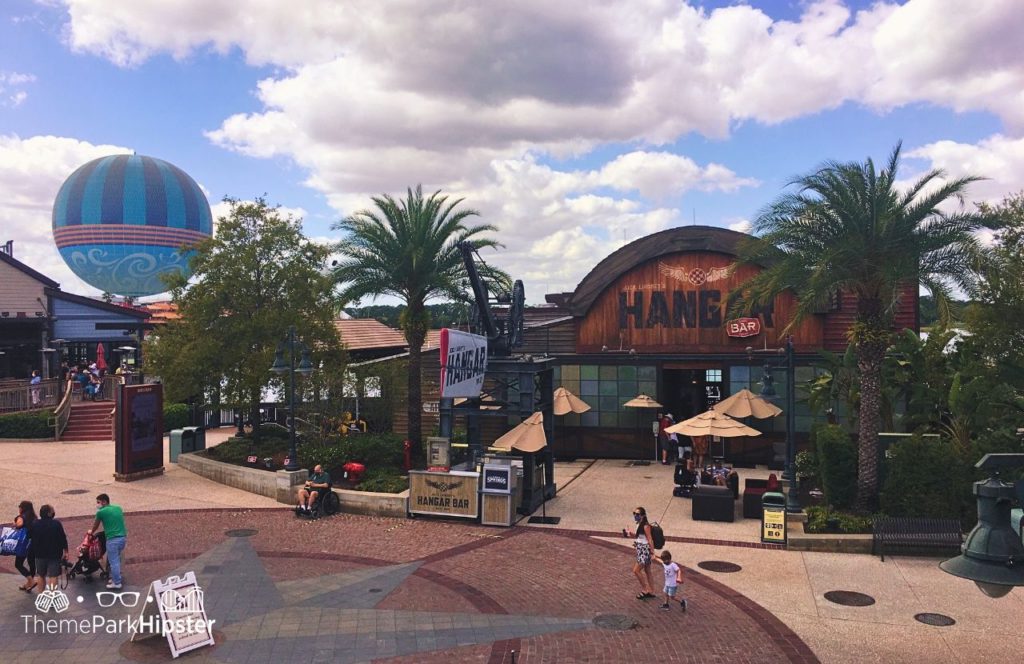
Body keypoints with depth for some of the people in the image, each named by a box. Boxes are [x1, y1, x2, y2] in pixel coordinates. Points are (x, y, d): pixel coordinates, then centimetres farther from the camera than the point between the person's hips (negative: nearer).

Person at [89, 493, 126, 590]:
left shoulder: (101, 512, -2)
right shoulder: (118, 508, 13)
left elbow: (96, 525, 15)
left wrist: (91, 532, 36)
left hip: (113, 539, -6)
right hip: (123, 537, 6)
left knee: (113, 561, 4)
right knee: (117, 559, 22)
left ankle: (116, 583, 10)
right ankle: (118, 577, 30)